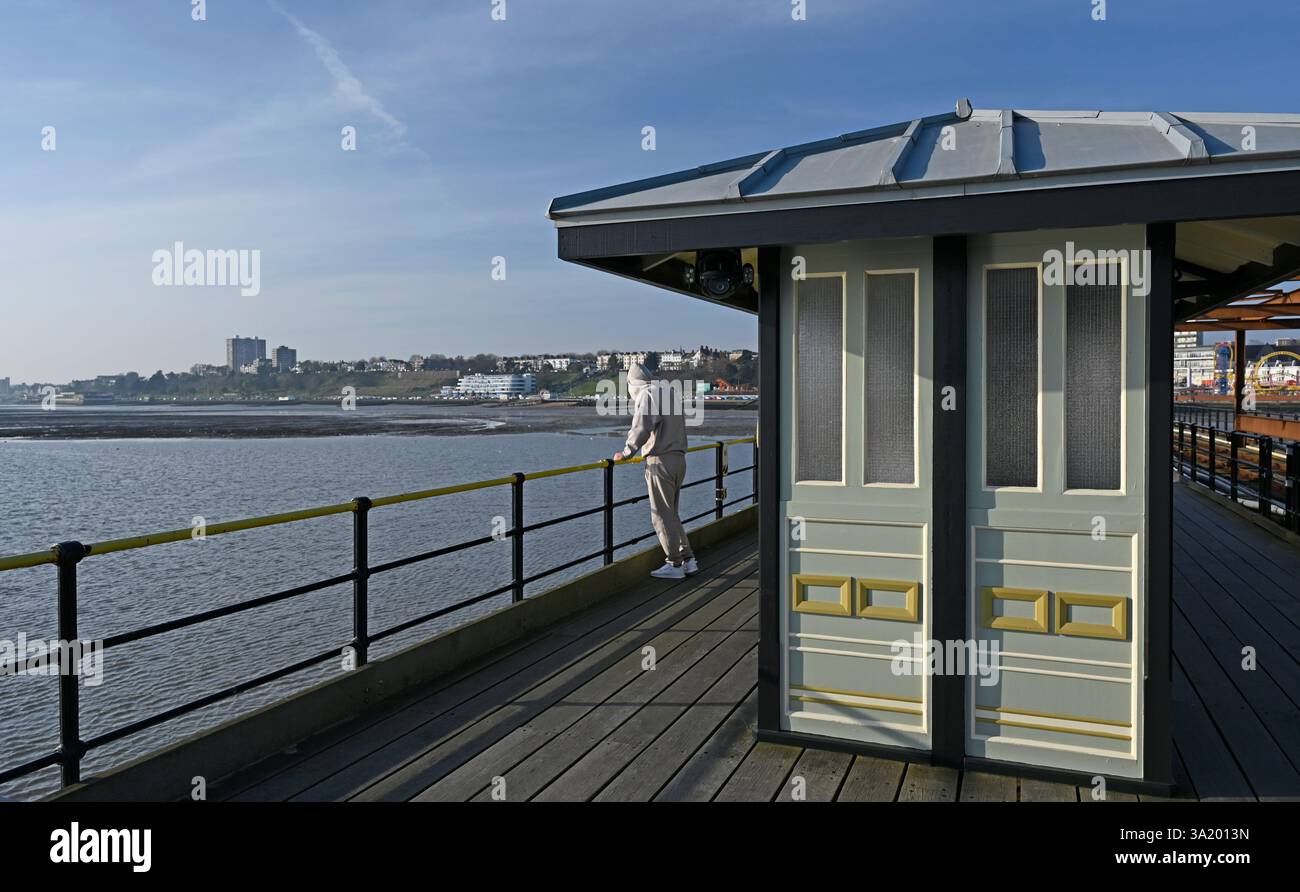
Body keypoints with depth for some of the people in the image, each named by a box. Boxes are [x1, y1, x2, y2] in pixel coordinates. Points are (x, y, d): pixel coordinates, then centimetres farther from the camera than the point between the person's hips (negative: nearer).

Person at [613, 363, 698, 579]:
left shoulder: (647, 395, -9)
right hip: (679, 459, 9)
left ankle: (675, 564, 4)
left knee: (663, 515, 0)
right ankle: (688, 560, 17)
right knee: (671, 513, 16)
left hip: (660, 462, -9)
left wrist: (626, 452, -8)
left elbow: (641, 428, -20)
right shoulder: (671, 394, 17)